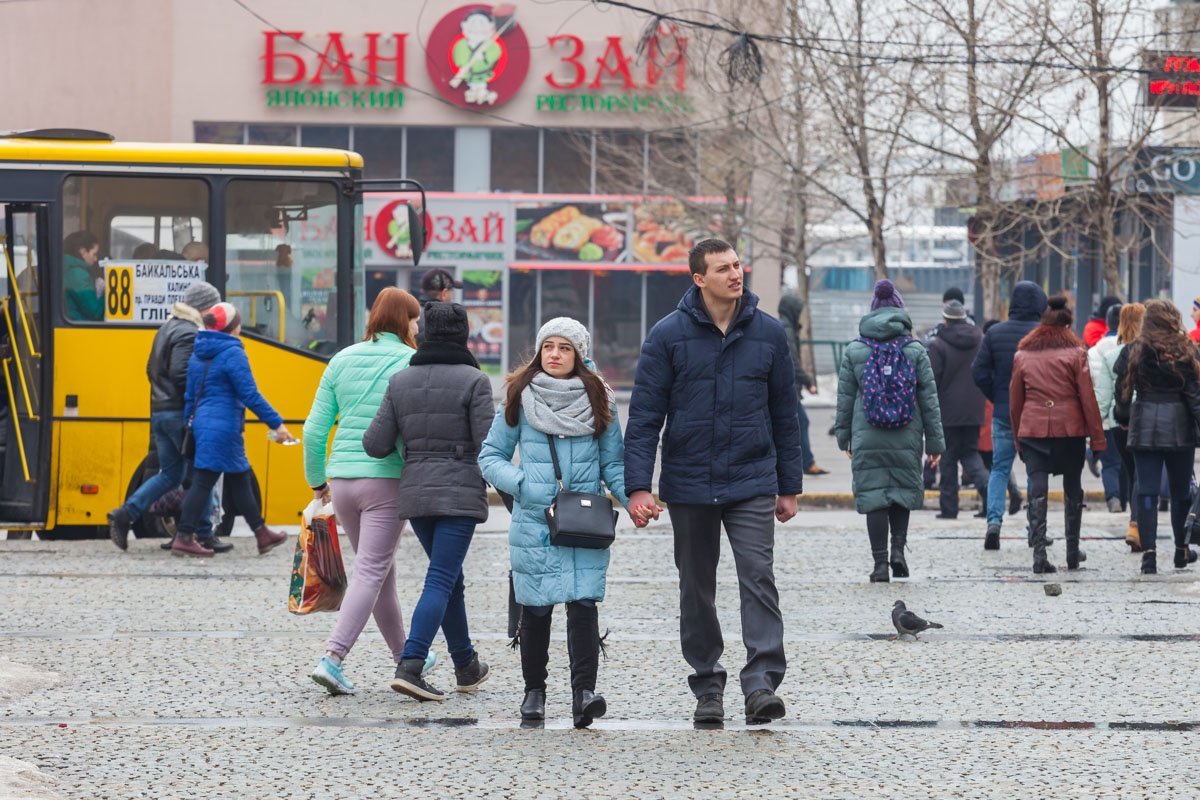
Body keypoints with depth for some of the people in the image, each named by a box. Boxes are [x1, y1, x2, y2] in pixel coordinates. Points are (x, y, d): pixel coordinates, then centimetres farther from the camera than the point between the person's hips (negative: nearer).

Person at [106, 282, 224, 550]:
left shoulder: (166, 329, 17)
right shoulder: (189, 334, -13)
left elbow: (152, 369, 22)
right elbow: (181, 374, -23)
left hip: (159, 412, 9)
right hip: (181, 414, -9)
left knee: (169, 474, 13)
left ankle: (125, 514, 0)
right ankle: (204, 535, 5)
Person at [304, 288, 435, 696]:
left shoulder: (342, 360, 9)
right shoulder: (410, 362, -6)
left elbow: (314, 430, 8)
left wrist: (317, 480, 19)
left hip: (342, 479, 6)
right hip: (386, 479, -6)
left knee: (379, 568, 19)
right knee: (371, 572, -6)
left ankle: (403, 655, 31)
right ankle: (332, 658, -19)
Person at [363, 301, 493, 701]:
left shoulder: (400, 381, 4)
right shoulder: (474, 381, -7)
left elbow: (375, 444, 0)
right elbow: (488, 445, -11)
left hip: (414, 490, 5)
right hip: (460, 493, -5)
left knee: (450, 578, 19)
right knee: (440, 582, -8)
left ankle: (467, 667, 29)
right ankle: (410, 666, -22)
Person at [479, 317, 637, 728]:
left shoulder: (599, 401, 7)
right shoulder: (519, 398, 4)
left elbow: (613, 463, 10)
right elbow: (490, 457, 7)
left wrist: (633, 498, -9)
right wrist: (522, 485, -11)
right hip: (534, 522, 0)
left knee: (583, 603, -13)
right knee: (536, 608, 5)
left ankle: (584, 693, -20)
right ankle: (534, 690, 21)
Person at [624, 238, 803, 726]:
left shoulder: (768, 333, 4)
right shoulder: (668, 335, -2)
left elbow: (784, 415, 11)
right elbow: (644, 416, -3)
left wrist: (789, 486, 11)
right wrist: (637, 486, -11)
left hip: (752, 483, 0)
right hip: (689, 484, 0)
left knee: (758, 577, -13)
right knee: (696, 589, 8)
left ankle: (761, 683, -17)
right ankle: (707, 686, 18)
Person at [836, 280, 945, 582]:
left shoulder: (855, 350, 1)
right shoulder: (915, 350, 0)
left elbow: (844, 398, 4)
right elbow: (929, 399, 2)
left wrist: (844, 436, 13)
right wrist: (935, 441, 7)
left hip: (867, 440, 0)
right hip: (906, 439, 0)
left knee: (874, 498, 3)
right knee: (903, 491, 16)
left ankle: (880, 563, 0)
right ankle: (898, 548, -2)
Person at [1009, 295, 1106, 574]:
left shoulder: (1023, 355, 7)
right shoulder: (1075, 353, -1)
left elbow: (1015, 401, 11)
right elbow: (1087, 398, -3)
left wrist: (1018, 439, 19)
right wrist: (1097, 438, 2)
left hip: (1032, 429, 1)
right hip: (1069, 430, -1)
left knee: (1037, 492, -2)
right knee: (1072, 489, 12)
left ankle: (1039, 553, -12)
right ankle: (1073, 553, 19)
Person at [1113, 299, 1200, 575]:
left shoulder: (1133, 352, -1)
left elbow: (1123, 390, 3)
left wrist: (1123, 418, 16)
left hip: (1144, 427, 0)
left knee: (1146, 491, 0)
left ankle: (1148, 552, -11)